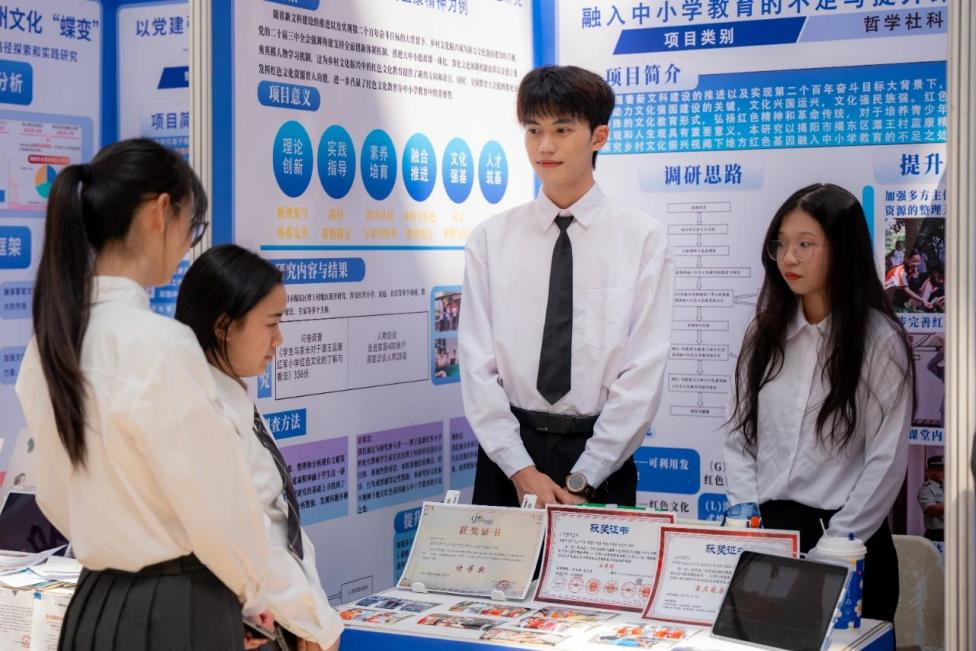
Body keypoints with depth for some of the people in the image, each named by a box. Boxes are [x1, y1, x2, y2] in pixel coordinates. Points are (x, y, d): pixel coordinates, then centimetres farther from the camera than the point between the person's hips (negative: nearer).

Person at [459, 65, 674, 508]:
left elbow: (644, 372, -7)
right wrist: (521, 470, -11)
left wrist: (582, 480, -11)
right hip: (507, 458, 1)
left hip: (602, 457, -1)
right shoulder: (490, 239, 2)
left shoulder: (643, 238, -4)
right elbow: (477, 363, -2)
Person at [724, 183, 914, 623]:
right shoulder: (765, 333, 7)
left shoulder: (879, 340, -6)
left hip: (845, 545, -4)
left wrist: (833, 545, -12)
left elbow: (887, 462, -9)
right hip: (766, 531, 4)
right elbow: (738, 438, 7)